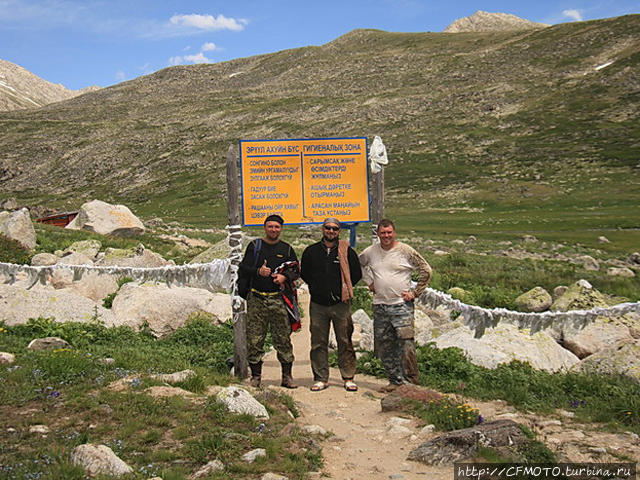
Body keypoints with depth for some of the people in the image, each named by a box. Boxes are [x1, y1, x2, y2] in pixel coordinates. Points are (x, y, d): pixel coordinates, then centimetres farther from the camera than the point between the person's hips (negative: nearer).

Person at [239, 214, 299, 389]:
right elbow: (242, 269, 5)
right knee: (254, 340, 0)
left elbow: (296, 270, 13)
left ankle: (287, 376, 8)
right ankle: (256, 376, 10)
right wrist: (258, 271, -14)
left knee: (283, 339, -1)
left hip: (278, 300, 1)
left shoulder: (287, 249, 14)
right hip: (256, 299, 0)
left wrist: (285, 277, -8)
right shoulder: (254, 246, 10)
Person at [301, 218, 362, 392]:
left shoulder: (347, 251, 2)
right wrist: (316, 288, 9)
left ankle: (348, 378, 11)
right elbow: (304, 273, 17)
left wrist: (344, 289, 4)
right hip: (318, 305, 2)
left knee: (345, 342, 2)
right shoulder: (311, 251, 7)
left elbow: (357, 274, 8)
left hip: (341, 304, -1)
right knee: (318, 343, 5)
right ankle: (321, 378, 14)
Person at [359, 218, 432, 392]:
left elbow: (426, 270, 1)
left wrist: (415, 293, -3)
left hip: (401, 305, -4)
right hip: (379, 306, 5)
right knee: (383, 346, 7)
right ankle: (396, 380, 18)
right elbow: (359, 263, 27)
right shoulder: (371, 252, 6)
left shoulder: (405, 251, -5)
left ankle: (410, 381, -4)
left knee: (405, 343, -14)